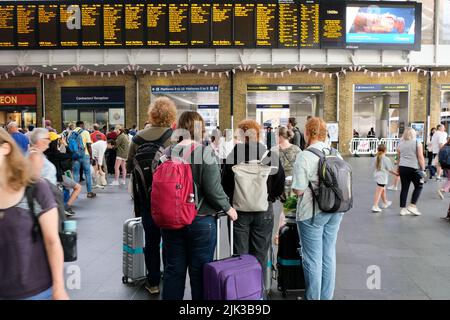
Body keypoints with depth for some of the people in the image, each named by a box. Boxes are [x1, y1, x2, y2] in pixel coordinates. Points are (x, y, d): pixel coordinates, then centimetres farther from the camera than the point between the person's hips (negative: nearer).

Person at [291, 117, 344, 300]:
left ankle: (313, 297, 20)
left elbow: (298, 190, -18)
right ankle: (327, 296, 29)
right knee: (329, 255, 17)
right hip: (335, 210, 6)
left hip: (312, 213, -6)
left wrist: (293, 185, 3)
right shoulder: (336, 154, 1)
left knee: (313, 258, 7)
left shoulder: (304, 156, -17)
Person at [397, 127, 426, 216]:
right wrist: (423, 168, 1)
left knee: (404, 188, 9)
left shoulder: (400, 144, 9)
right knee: (419, 186, 13)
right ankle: (412, 206, 6)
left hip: (402, 168, 5)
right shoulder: (417, 143, -5)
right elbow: (420, 158, -7)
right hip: (414, 168, -4)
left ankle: (403, 209, 12)